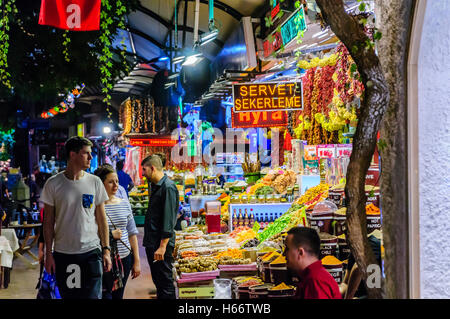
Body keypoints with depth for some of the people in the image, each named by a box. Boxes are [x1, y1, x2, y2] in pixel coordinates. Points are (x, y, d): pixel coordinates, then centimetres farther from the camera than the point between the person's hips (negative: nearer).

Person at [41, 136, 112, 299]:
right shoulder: (53, 183, -2)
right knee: (68, 295, 9)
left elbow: (101, 218, 6)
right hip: (63, 253, 0)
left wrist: (106, 249, 2)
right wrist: (48, 254, 0)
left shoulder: (95, 182, 2)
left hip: (91, 251, 0)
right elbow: (48, 222, 3)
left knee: (92, 295, -3)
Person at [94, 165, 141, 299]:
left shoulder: (124, 203, 9)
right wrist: (110, 235, -15)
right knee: (105, 295, -7)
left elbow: (132, 233, 12)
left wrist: (136, 261, 10)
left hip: (125, 258, 5)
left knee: (118, 295, 12)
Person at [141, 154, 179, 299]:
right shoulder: (155, 186, 15)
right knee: (157, 280, 16)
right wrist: (149, 241, 19)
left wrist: (162, 246, -23)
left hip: (161, 244, -10)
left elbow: (169, 220, -21)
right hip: (151, 243, 10)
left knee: (165, 282, -3)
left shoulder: (168, 187, -16)